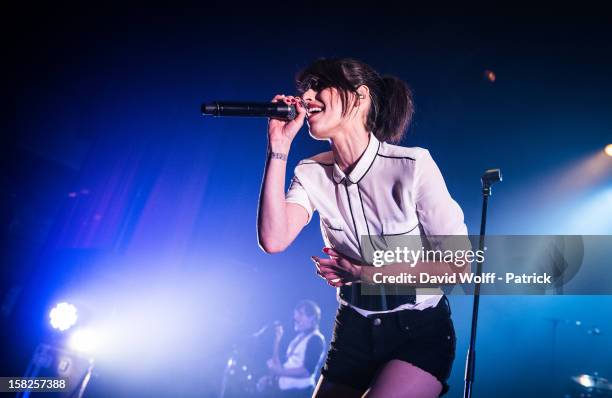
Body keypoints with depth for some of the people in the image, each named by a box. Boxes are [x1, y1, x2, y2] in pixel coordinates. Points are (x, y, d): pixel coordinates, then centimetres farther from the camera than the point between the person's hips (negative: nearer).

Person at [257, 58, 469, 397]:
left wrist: (372, 275, -17)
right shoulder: (313, 173, -5)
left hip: (420, 333, -4)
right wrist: (279, 146, -19)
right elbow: (273, 240, -22)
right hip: (354, 331, 4)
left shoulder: (412, 165, -18)